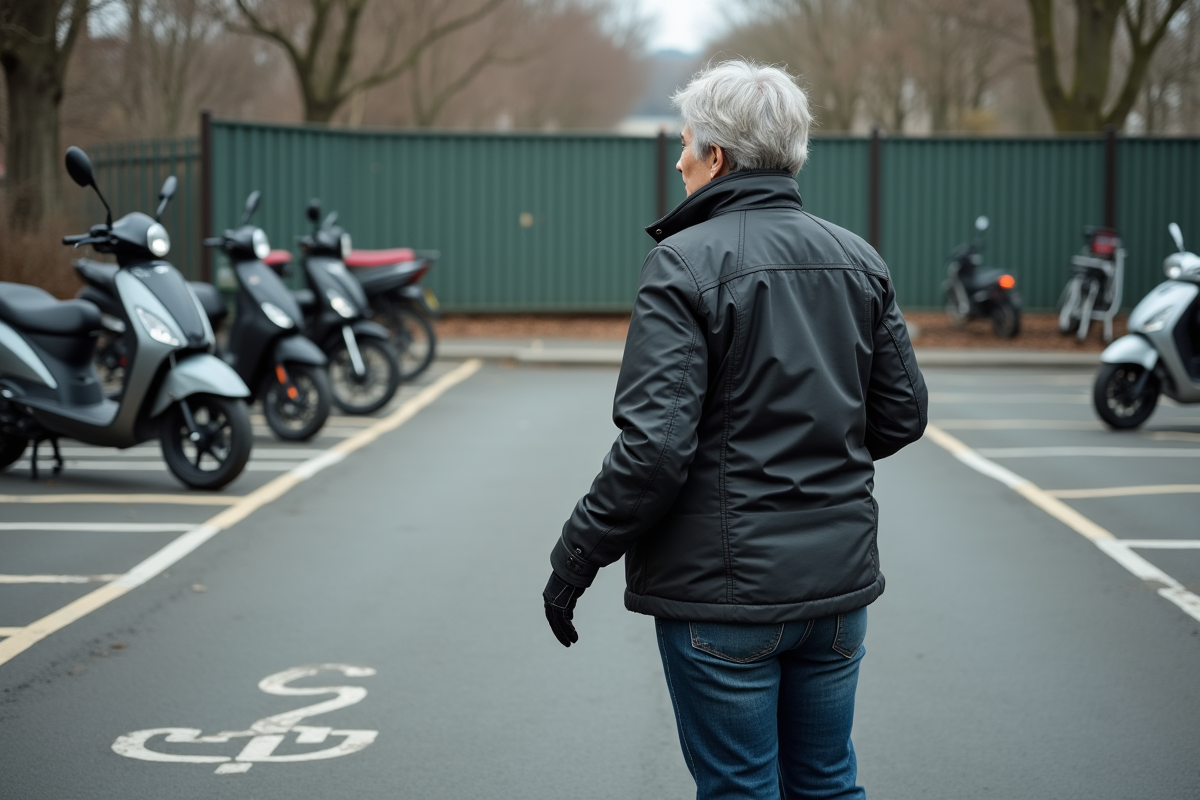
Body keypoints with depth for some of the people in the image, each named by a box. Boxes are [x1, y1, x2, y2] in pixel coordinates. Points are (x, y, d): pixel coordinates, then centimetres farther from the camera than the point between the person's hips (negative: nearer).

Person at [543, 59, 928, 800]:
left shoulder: (685, 264, -14)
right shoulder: (858, 260, 5)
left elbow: (655, 444, -20)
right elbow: (904, 413, 9)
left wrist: (576, 559, -10)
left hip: (724, 594, -6)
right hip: (838, 579, 6)